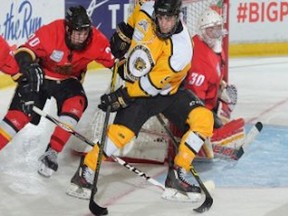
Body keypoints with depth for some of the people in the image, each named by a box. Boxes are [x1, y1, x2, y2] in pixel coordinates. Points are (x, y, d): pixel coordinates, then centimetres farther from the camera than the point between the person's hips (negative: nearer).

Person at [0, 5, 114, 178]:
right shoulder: (50, 33, -31)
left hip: (68, 80, 3)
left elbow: (113, 61, -14)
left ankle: (51, 153, -15)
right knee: (21, 114, -17)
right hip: (39, 77, -3)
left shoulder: (96, 40, -23)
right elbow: (24, 52, -32)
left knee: (76, 105, -25)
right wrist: (29, 66, -50)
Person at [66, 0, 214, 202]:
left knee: (203, 119, -21)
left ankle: (176, 177, -12)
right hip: (137, 87, 1)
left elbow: (152, 84, -26)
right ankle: (84, 173, -5)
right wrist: (124, 32, 8)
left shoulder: (181, 49, -29)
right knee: (121, 131, -20)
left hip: (169, 90, -1)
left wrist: (123, 96, -23)